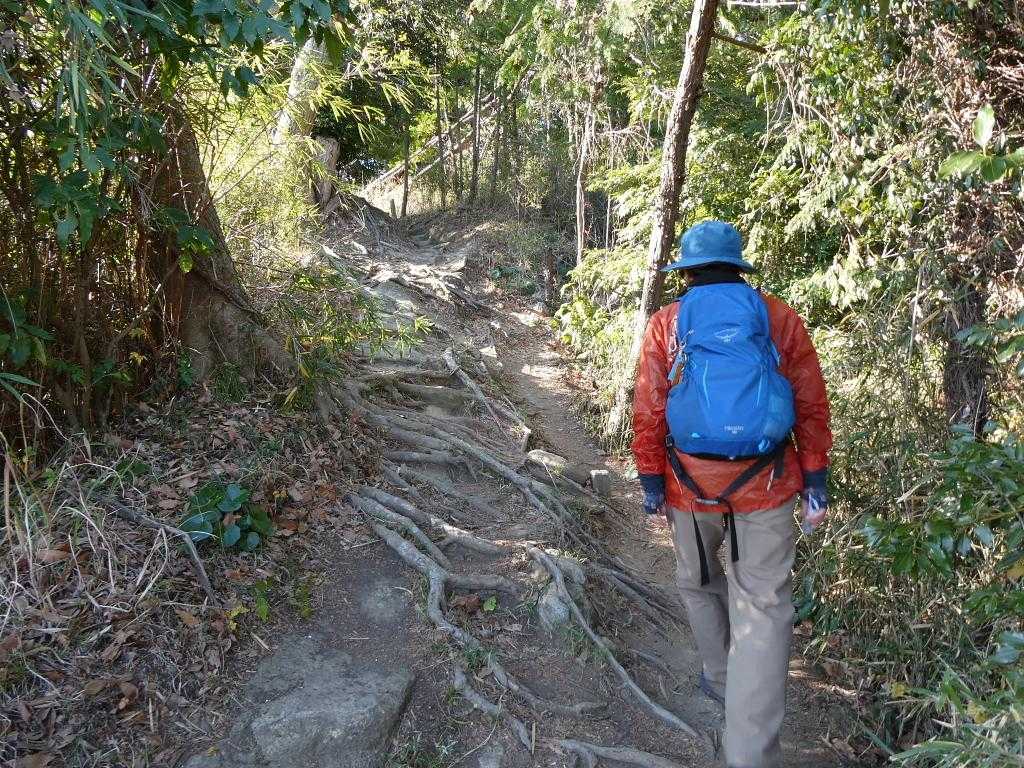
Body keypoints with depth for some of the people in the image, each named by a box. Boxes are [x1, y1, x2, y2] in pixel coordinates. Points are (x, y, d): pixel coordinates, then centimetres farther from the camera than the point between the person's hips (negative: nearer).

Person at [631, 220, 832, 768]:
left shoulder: (667, 323, -1)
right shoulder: (780, 318, 2)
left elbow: (648, 410, -4)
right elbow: (812, 406, 1)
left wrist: (651, 483, 3)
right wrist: (815, 481, 6)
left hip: (691, 482, 0)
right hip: (766, 484, 0)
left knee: (698, 582, 24)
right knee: (763, 606, 4)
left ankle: (722, 679, 41)